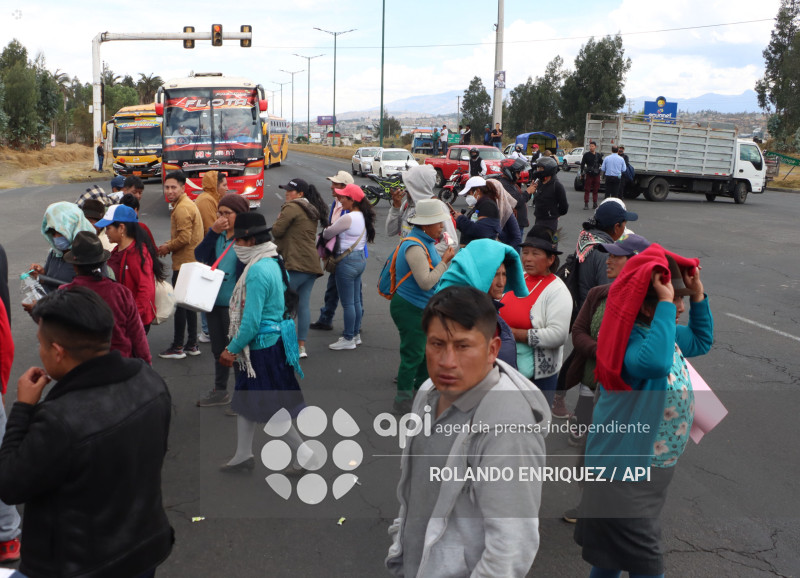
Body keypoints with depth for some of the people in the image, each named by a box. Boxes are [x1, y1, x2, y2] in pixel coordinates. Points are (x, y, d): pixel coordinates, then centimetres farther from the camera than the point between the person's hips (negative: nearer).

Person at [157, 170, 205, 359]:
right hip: (192, 261, 10)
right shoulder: (186, 203, 15)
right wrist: (168, 245, 9)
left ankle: (178, 347, 4)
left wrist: (167, 248, -9)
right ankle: (192, 344, 22)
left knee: (180, 303, -3)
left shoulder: (182, 208, -18)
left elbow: (184, 238, -24)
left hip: (184, 263, -10)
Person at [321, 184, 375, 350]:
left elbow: (327, 234, -12)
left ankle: (348, 339, 7)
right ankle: (356, 334, 26)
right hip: (360, 258, 10)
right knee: (356, 301, 17)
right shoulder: (364, 217, 9)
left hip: (347, 261, -10)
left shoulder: (348, 218, -19)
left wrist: (325, 230, 11)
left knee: (347, 303, -1)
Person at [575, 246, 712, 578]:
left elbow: (701, 342, 23)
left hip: (653, 465, 9)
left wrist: (698, 293, 8)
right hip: (626, 466, -9)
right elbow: (655, 362, -48)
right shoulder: (632, 339, -25)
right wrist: (666, 302, -39)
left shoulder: (661, 330, 4)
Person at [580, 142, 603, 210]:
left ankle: (595, 204, 17)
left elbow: (602, 163, 17)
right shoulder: (586, 155, -1)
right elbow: (582, 164, -2)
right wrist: (582, 172, -10)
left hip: (596, 174, 3)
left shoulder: (598, 155, 8)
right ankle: (586, 204, -2)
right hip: (589, 174, -3)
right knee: (587, 189, -3)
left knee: (595, 190, 9)